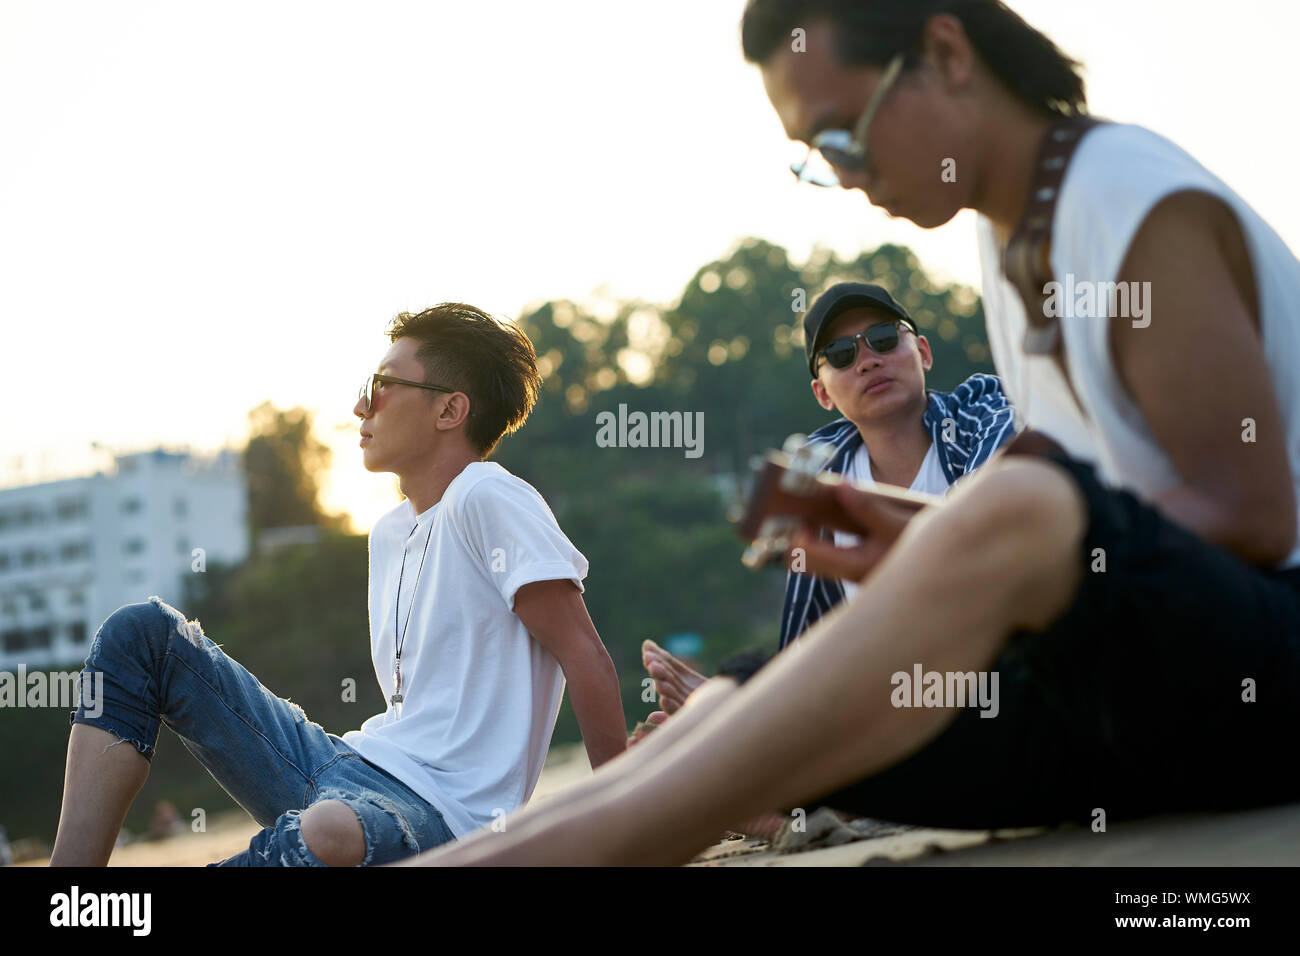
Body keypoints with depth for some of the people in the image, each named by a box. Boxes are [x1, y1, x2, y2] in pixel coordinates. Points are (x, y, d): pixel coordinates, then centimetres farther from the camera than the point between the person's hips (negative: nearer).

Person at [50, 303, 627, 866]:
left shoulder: (489, 499, -9)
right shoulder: (389, 533, 18)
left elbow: (583, 654, -14)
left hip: (439, 815, -9)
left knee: (330, 833, -47)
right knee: (142, 631, 4)